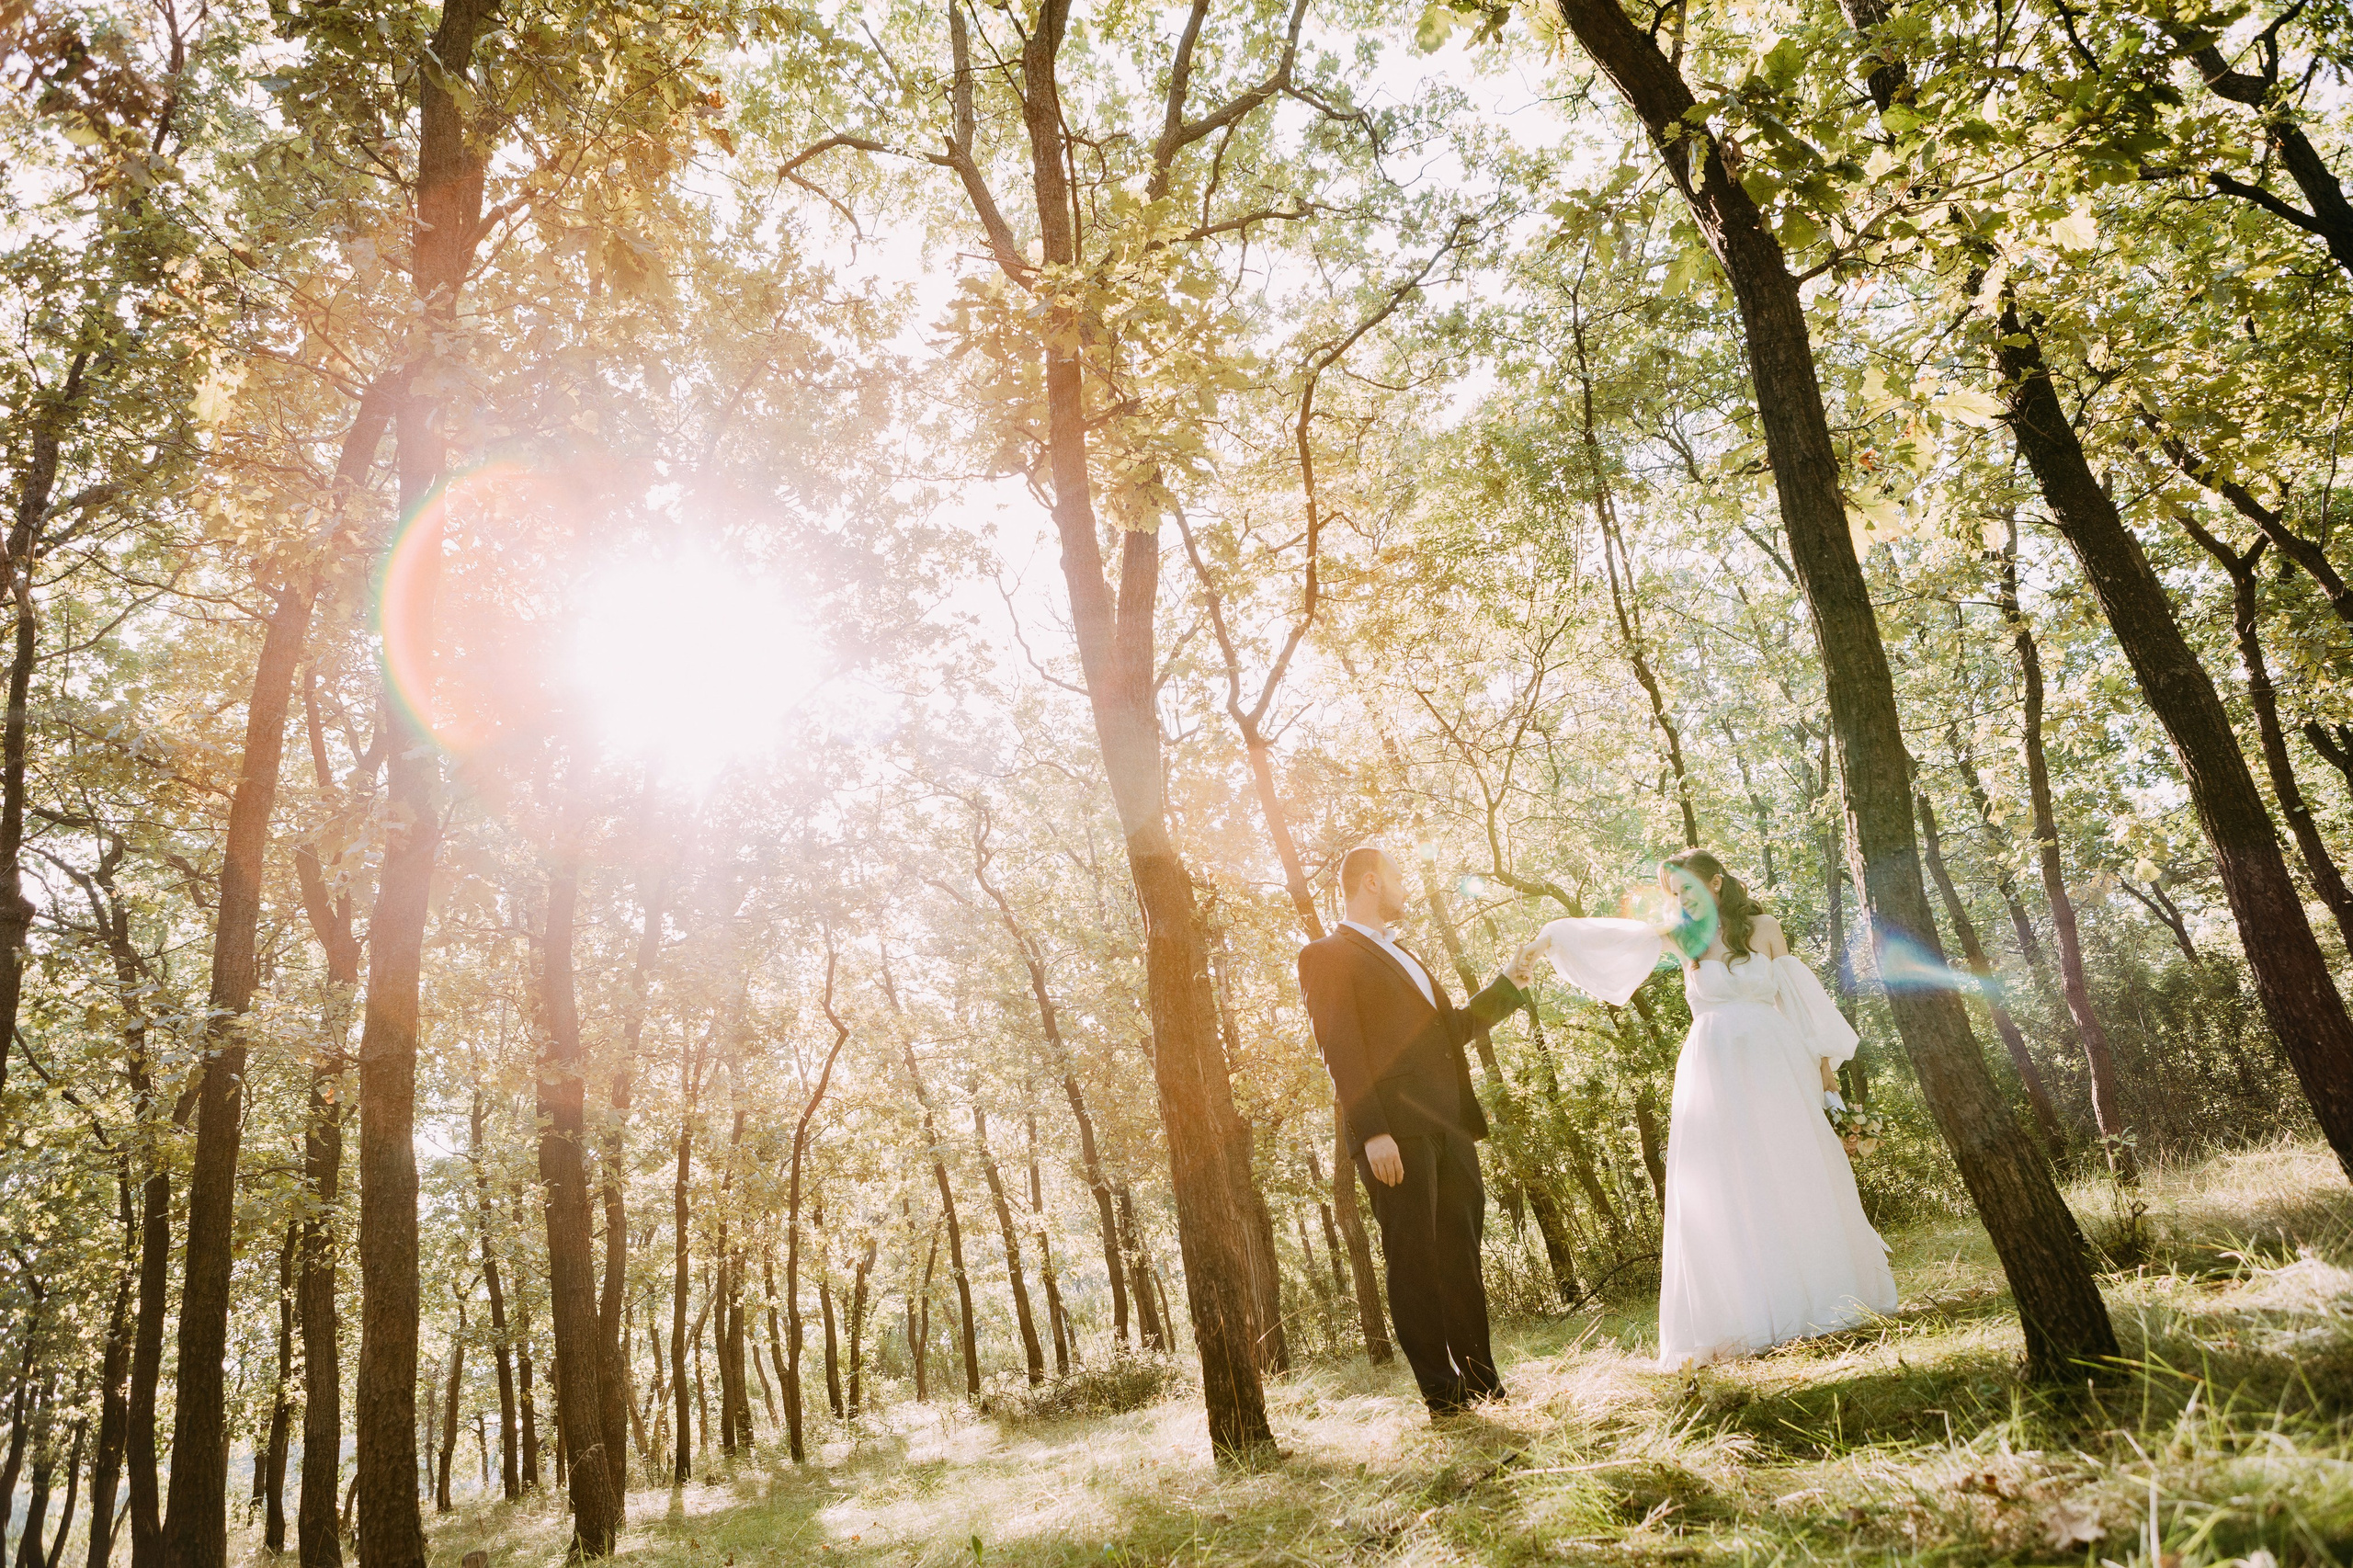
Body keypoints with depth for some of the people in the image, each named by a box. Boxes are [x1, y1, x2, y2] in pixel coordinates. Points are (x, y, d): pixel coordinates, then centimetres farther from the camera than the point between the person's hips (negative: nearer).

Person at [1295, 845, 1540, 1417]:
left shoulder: (1404, 957, 26)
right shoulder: (1326, 956, -1)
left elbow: (1452, 1026, 31)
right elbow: (1340, 1051, -11)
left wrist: (1510, 982, 27)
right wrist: (1373, 1133, -19)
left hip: (1449, 1125, 7)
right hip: (1395, 1131, -7)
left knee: (1461, 1254, 8)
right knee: (1414, 1259, -2)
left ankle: (1480, 1377, 15)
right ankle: (1441, 1390, 4)